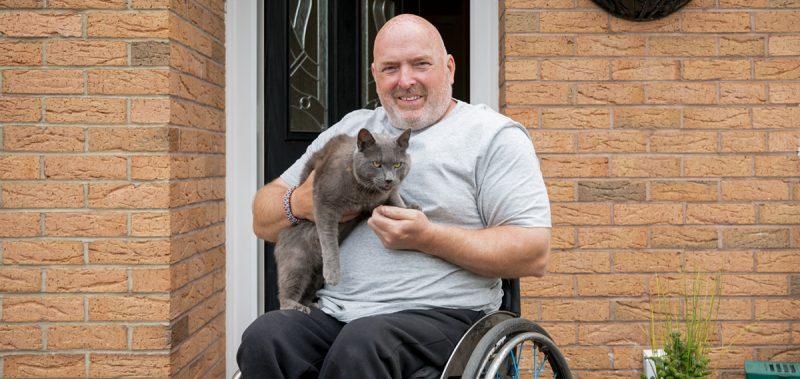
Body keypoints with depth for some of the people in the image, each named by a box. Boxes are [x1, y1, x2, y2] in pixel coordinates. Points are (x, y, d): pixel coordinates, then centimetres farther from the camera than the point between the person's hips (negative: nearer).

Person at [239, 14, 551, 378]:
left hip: (442, 315, -4)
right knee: (263, 338, -28)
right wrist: (299, 204, -2)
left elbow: (534, 253, -5)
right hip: (332, 313, 4)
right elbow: (263, 222, 23)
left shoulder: (493, 136, 5)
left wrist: (428, 238, -13)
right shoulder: (349, 129, 21)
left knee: (362, 342, -36)